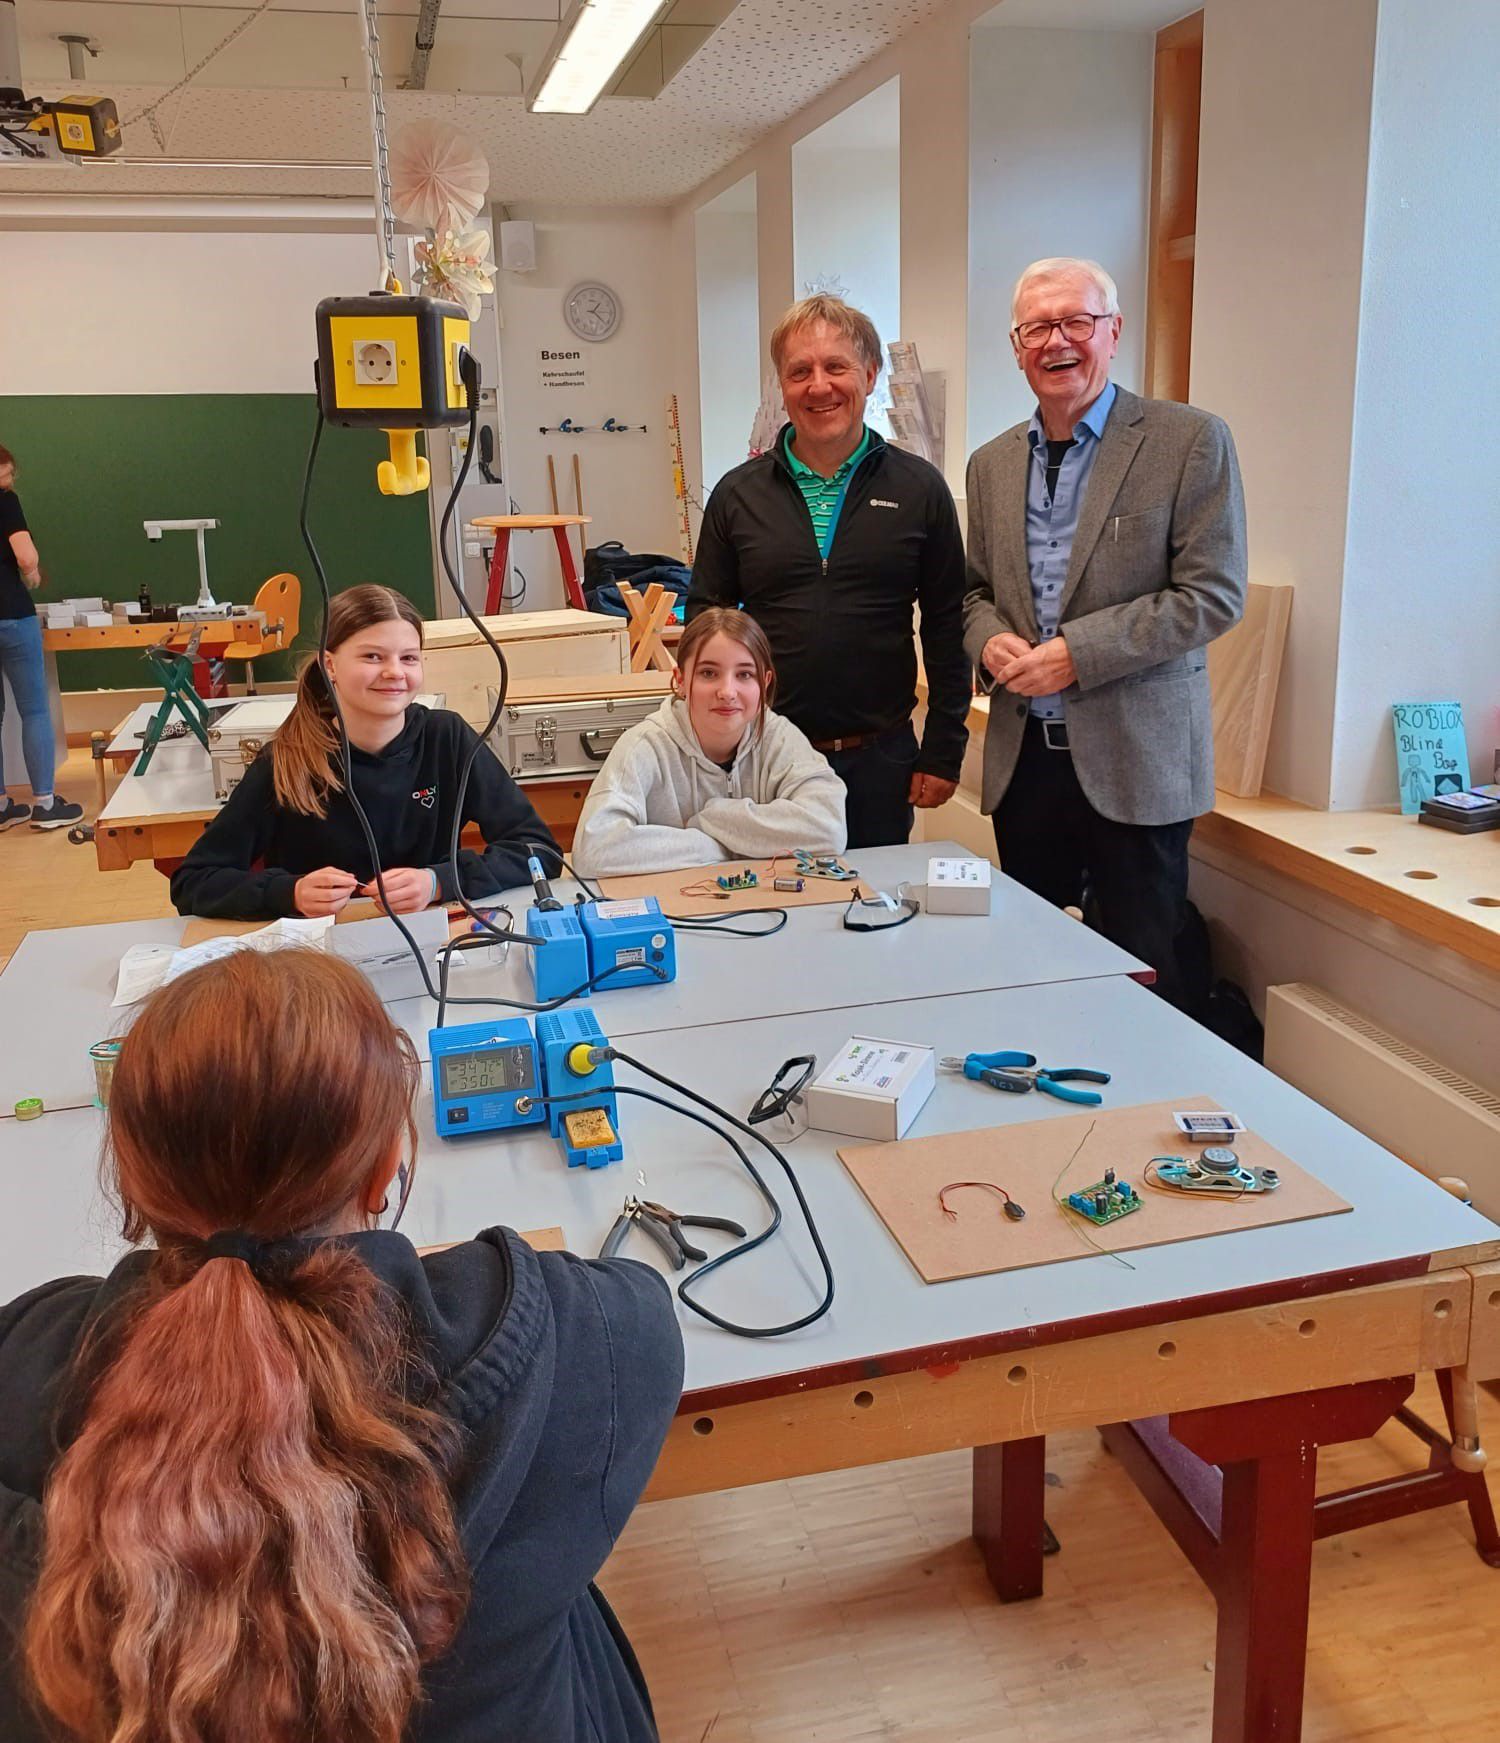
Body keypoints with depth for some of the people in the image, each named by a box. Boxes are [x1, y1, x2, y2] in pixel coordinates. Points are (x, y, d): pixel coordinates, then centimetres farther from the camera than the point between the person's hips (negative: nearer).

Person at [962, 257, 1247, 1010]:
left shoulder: (1188, 441, -5)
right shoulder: (992, 464, 11)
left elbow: (1214, 595, -10)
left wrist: (1076, 653, -18)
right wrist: (989, 640, -6)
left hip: (1134, 757, -4)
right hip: (1023, 754, 5)